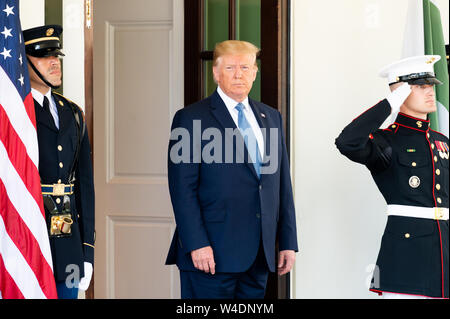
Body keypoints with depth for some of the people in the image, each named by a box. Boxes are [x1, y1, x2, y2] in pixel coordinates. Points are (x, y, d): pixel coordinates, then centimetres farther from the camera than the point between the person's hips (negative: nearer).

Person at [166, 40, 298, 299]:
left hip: (259, 255, 5)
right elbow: (183, 189, -9)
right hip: (213, 252, -5)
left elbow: (282, 184, 15)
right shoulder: (191, 118, -2)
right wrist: (197, 245, -16)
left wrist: (288, 241, 10)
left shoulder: (271, 117, 15)